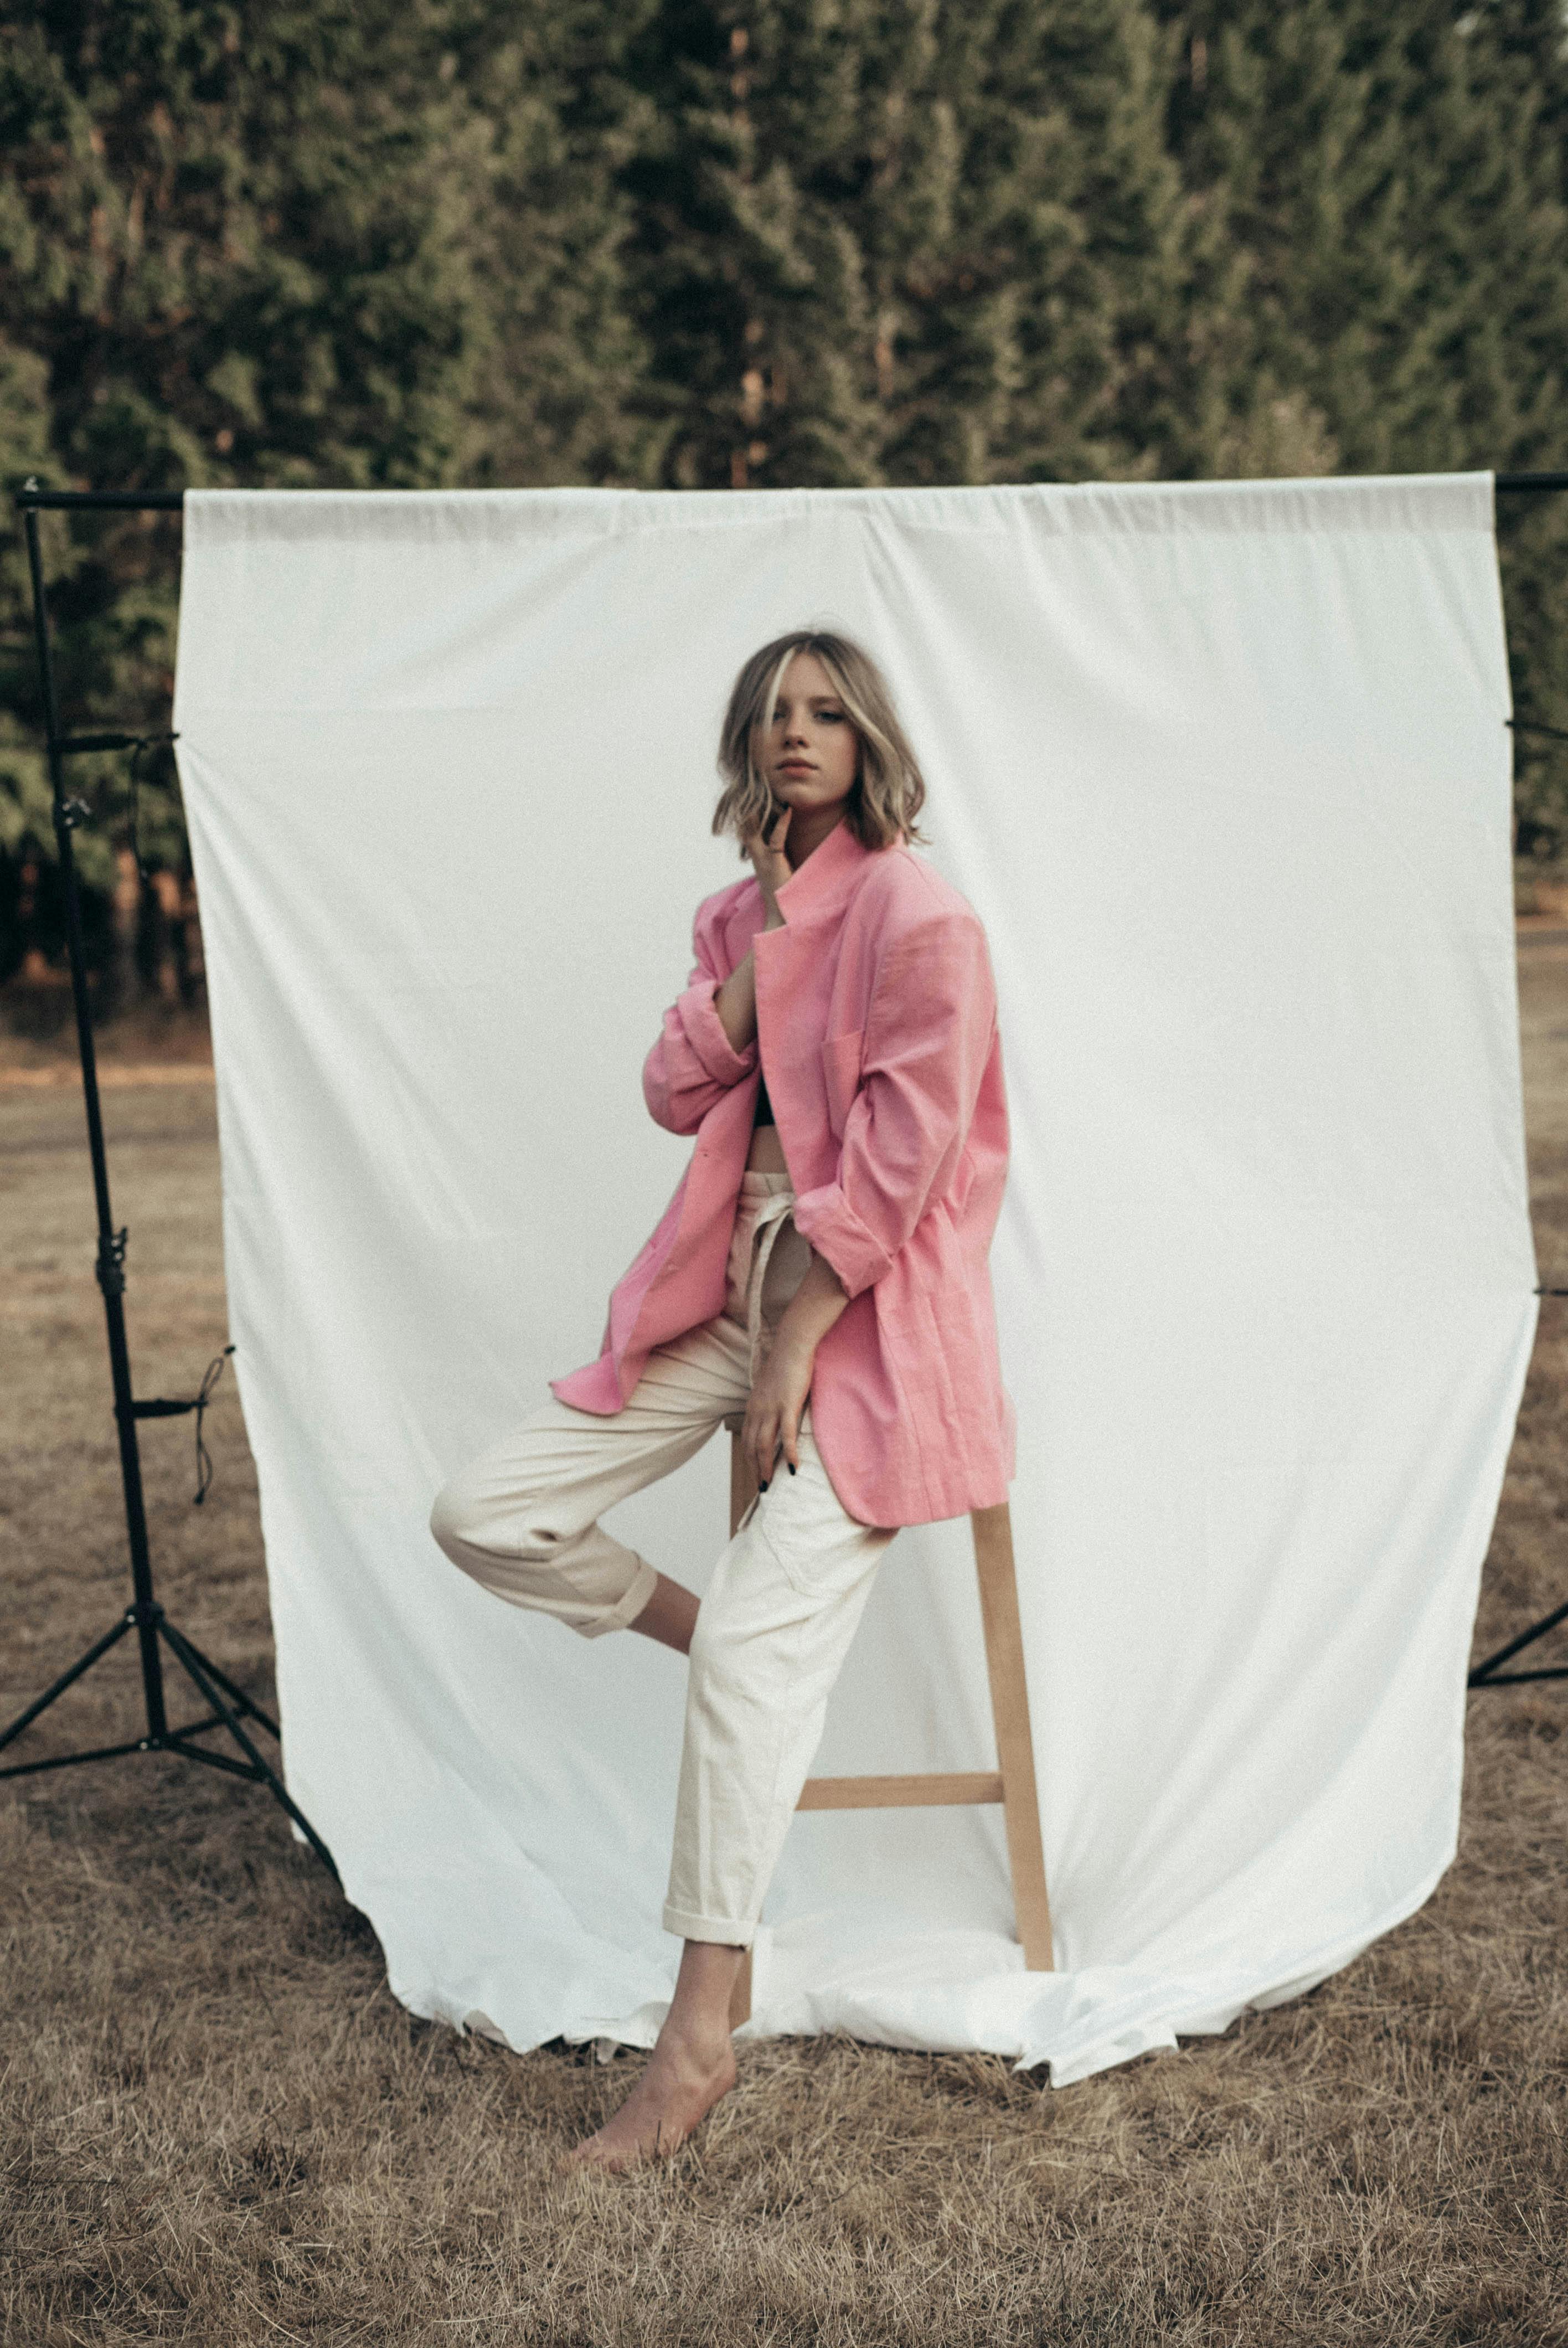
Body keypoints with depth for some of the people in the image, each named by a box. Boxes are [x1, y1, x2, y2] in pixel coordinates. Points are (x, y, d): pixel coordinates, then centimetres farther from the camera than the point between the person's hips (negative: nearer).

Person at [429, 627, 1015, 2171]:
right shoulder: (738, 917, 14)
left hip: (870, 1307, -7)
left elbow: (904, 1149, -14)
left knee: (756, 1645, -18)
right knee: (483, 1517, -2)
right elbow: (675, 1093, 4)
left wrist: (799, 1338, -15)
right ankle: (703, 1638, 21)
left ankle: (699, 2035, -10)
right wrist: (760, 939, -4)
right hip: (735, 1279, 8)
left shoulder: (916, 914, -9)